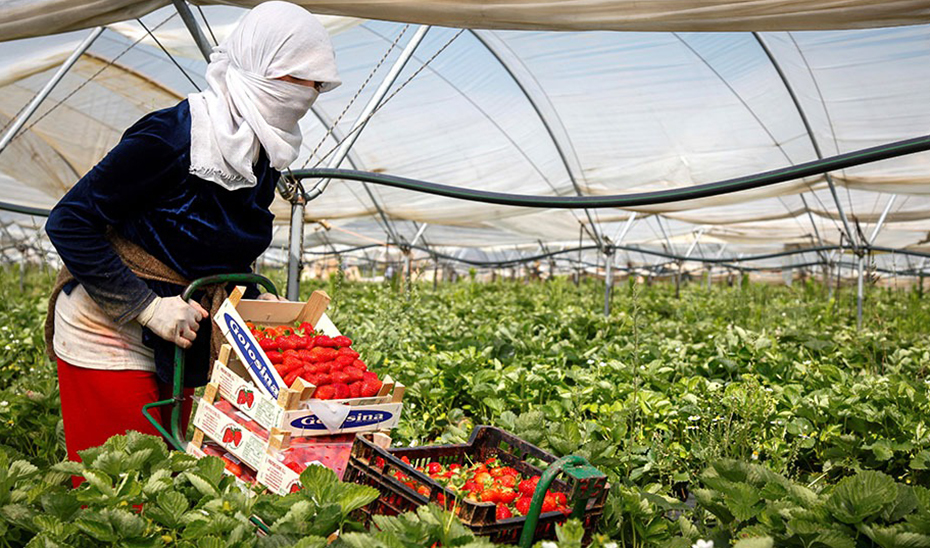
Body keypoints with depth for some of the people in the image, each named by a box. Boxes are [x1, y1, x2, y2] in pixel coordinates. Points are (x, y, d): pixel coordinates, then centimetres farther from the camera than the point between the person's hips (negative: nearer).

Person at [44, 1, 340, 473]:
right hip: (109, 336, -7)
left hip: (177, 343, 7)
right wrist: (148, 307, -21)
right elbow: (69, 222, -18)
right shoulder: (174, 135, -21)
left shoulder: (264, 156, 4)